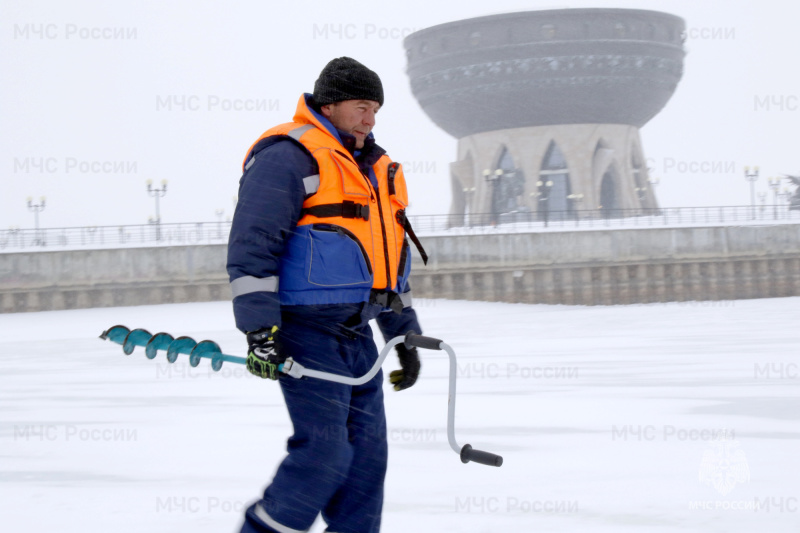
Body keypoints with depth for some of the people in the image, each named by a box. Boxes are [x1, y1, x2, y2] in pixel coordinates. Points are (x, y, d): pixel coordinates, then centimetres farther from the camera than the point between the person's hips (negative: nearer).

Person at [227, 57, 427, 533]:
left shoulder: (375, 168, 21)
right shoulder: (288, 157, -8)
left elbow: (387, 260, 29)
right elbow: (252, 245, -15)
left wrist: (405, 334, 25)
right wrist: (260, 329, -22)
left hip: (357, 335, 9)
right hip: (306, 331, -9)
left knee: (368, 452, 5)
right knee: (324, 450, -14)